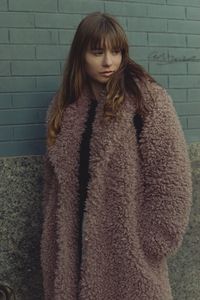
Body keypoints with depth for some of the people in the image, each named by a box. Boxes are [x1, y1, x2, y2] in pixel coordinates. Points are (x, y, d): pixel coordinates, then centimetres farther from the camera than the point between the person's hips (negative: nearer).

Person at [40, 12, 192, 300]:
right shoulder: (65, 104, 5)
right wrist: (54, 236, 7)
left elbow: (171, 179, -12)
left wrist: (152, 243, -12)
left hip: (128, 246, -4)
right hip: (74, 242, 4)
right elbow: (56, 178, 10)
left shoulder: (148, 99, -10)